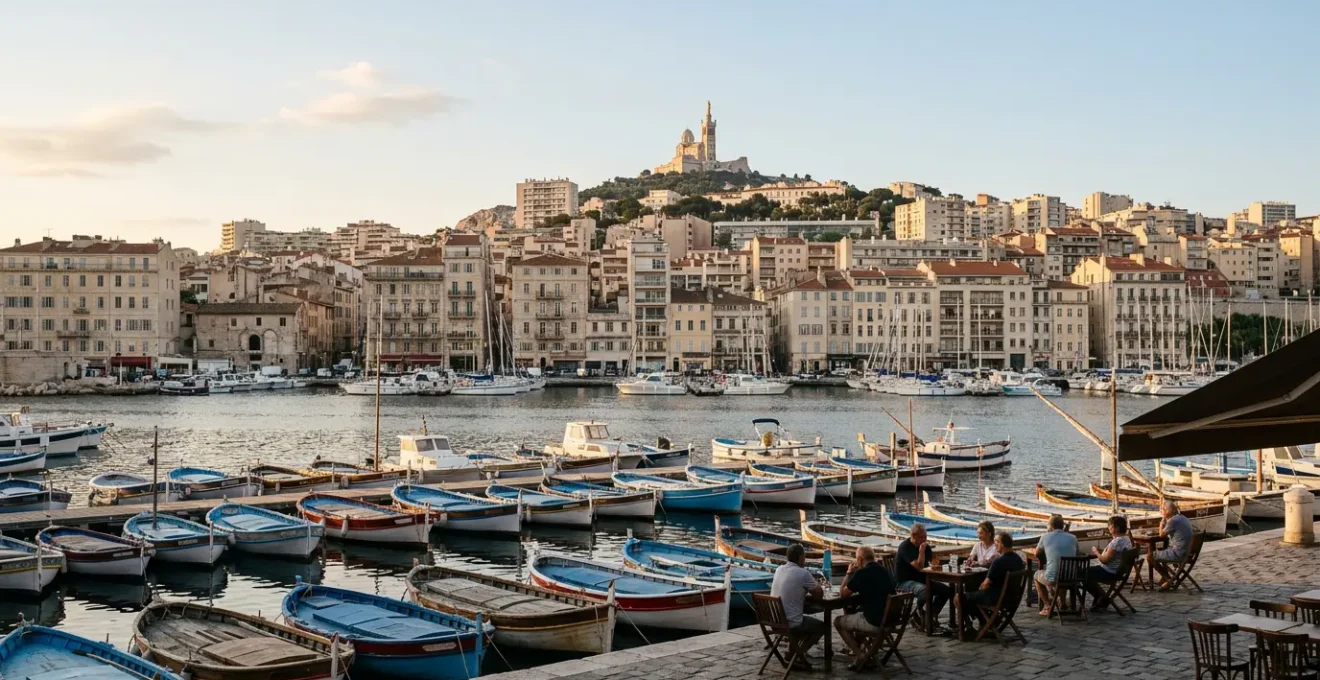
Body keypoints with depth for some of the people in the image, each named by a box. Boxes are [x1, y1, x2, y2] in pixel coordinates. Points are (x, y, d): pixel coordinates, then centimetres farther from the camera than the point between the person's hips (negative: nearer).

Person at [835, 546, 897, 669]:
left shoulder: (862, 573, -13)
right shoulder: (884, 570, 10)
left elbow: (843, 593, -1)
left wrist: (849, 573, 11)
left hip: (875, 622, -8)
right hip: (891, 619, 8)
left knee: (838, 622, 14)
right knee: (856, 614, 34)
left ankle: (860, 656, 7)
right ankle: (856, 648, 38)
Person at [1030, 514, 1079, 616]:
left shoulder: (1046, 537, -2)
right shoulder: (1073, 538, 6)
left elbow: (1037, 554, 13)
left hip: (1053, 579, -4)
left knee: (1037, 574, 31)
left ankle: (1047, 607, 22)